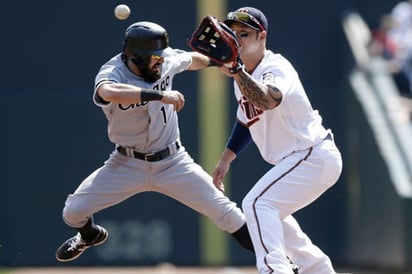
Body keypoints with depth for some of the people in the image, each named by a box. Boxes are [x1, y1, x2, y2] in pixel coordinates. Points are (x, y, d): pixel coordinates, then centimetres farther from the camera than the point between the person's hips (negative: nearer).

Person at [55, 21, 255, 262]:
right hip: (128, 164, -2)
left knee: (226, 213, -8)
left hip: (172, 162, 2)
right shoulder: (112, 73, -24)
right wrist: (159, 95, -54)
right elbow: (108, 92, -51)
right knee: (73, 212, -3)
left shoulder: (166, 59, -9)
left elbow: (191, 59, 17)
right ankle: (90, 235, 34)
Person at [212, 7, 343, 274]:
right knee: (271, 212, 27)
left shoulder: (276, 69, -21)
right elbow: (248, 119, 24)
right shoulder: (244, 76, 7)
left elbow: (266, 101, -45)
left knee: (257, 204, -23)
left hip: (315, 157, -11)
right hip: (294, 159, 11)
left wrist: (236, 72, -59)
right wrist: (226, 158, 20)